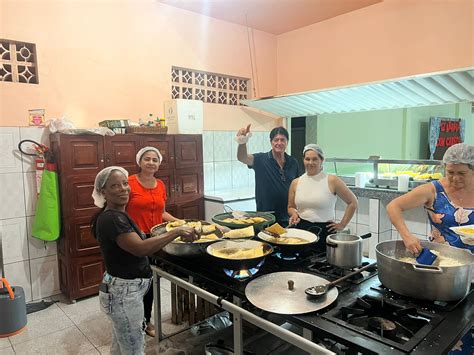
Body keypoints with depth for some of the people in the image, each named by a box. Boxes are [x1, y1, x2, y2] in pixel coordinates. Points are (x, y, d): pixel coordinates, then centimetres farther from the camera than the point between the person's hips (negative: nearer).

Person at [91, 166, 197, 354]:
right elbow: (140, 248, -33)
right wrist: (177, 232, -29)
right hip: (123, 293, -10)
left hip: (124, 289, 10)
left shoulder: (117, 214, 8)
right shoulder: (111, 219, -23)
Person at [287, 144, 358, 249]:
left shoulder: (332, 181, -5)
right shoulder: (295, 183, 5)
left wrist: (342, 225, 1)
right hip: (301, 229, 3)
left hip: (325, 231, -3)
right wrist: (294, 214, -3)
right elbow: (291, 207, 18)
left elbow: (352, 202, 2)